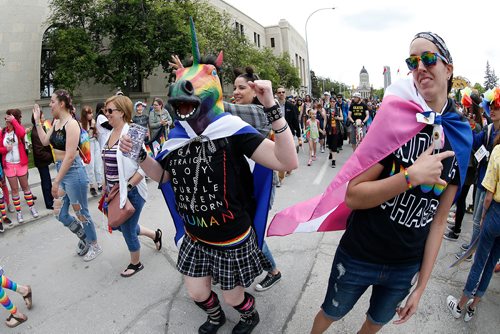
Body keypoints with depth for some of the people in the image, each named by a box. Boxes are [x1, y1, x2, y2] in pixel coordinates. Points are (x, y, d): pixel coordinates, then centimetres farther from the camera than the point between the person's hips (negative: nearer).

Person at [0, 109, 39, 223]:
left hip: (21, 163, -2)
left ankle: (32, 207, 22)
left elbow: (22, 133, -31)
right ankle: (18, 211, 15)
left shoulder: (19, 128, -5)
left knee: (25, 186, 11)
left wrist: (14, 121, -24)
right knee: (14, 188, 8)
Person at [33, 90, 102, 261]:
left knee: (81, 212, 6)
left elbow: (70, 156, -22)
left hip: (73, 171, -8)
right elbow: (45, 141, 16)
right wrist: (37, 121, 14)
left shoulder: (71, 123, -18)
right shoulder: (56, 122, 8)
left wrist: (56, 181, -21)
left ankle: (94, 245, 26)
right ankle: (84, 238, 37)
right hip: (61, 170, 8)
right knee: (60, 215, 16)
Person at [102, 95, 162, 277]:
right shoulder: (110, 134, 5)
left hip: (131, 192, -8)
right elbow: (107, 164, 14)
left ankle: (136, 263, 35)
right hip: (115, 192, 8)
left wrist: (128, 187, -21)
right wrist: (107, 186, 15)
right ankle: (154, 234, 43)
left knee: (128, 231, 8)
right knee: (118, 225, 20)